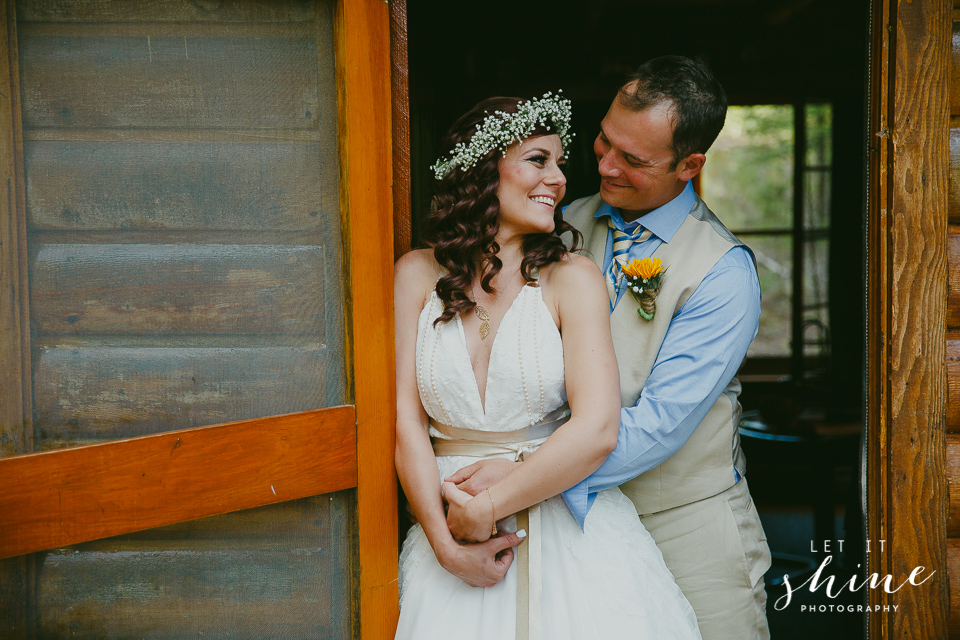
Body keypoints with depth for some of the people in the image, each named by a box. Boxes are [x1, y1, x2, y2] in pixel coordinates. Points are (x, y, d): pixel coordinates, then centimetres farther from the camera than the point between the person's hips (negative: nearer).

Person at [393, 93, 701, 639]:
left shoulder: (573, 277, -5)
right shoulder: (419, 274, 2)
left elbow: (596, 431, -15)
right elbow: (408, 419, -2)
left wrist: (486, 509, -12)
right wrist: (444, 543, -10)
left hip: (569, 531, -1)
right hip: (448, 529, 1)